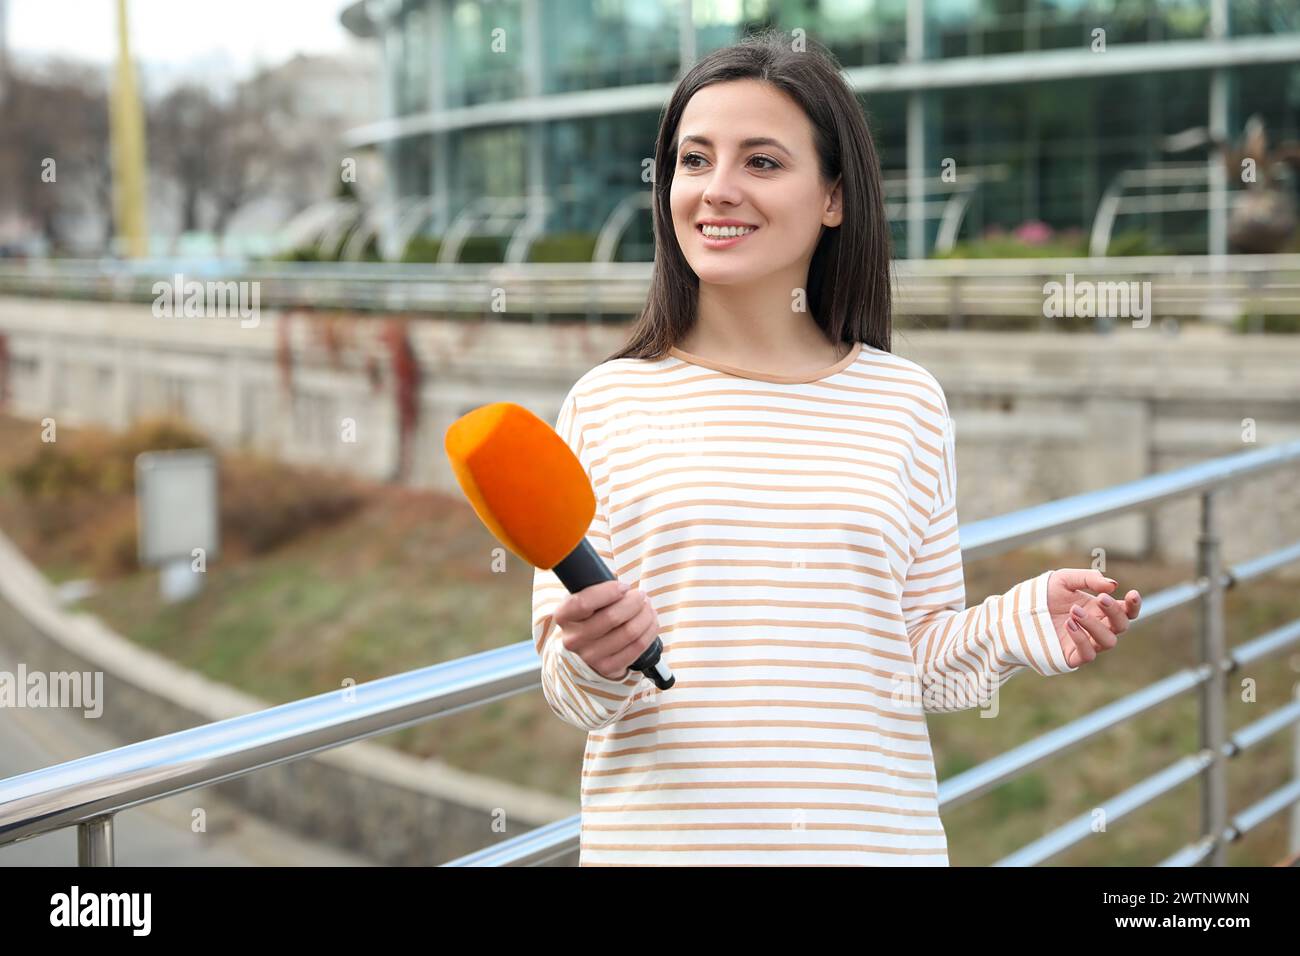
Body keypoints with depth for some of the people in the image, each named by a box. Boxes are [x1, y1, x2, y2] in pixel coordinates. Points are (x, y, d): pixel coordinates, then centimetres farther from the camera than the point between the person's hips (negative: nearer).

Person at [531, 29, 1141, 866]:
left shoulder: (908, 403, 3)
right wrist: (592, 662, -22)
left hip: (876, 831, 1)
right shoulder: (605, 403, -2)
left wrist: (1021, 626, -11)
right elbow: (569, 690, -2)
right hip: (659, 835, -1)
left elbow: (922, 661, 6)